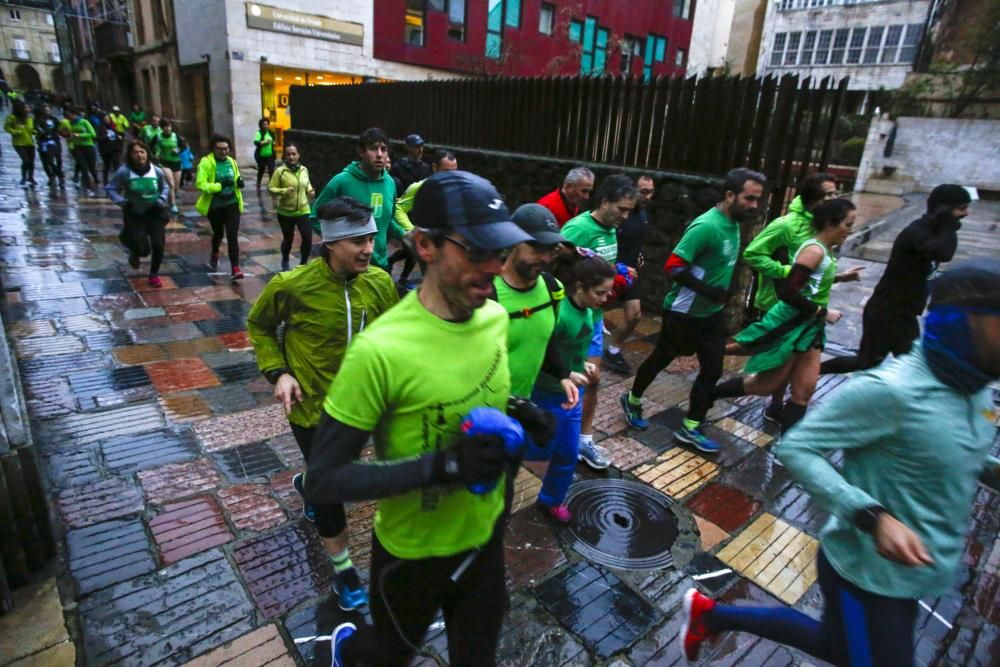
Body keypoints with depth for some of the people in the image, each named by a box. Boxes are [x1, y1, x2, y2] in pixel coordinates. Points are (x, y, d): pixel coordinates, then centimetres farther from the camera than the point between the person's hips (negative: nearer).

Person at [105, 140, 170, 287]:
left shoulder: (157, 171, -8)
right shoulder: (124, 171, -15)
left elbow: (165, 187, 12)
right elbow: (110, 188, -5)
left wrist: (162, 200, -3)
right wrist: (122, 202, -18)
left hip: (155, 213, 2)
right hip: (134, 215, -2)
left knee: (159, 245, -6)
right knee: (143, 249, -7)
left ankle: (154, 274, 19)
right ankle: (134, 253, 36)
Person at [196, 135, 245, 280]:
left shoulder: (231, 162, 3)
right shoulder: (206, 162, -12)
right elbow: (200, 184, -20)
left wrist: (239, 181, -6)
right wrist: (220, 186, -30)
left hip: (232, 204, 2)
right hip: (215, 206, -2)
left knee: (232, 236, -8)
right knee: (218, 233, 18)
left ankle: (235, 269, -9)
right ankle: (214, 255, 50)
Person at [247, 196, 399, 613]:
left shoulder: (379, 282, -12)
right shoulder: (292, 286, -21)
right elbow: (259, 326, -2)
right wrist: (278, 372, -14)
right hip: (312, 403, -4)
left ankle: (306, 485, 64)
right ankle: (342, 567, 29)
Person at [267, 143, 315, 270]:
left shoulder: (304, 170, 1)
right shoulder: (280, 171, -12)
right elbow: (270, 189, -11)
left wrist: (310, 191, -2)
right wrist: (284, 191, -26)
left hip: (303, 211, 3)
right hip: (285, 213, -2)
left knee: (308, 239, -3)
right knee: (288, 239, 14)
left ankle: (303, 263, 20)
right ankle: (285, 262, 41)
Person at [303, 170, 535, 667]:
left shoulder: (496, 317, -10)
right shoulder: (380, 350, -31)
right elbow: (322, 480, -25)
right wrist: (441, 464, -35)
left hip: (486, 535, 5)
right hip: (413, 552, -4)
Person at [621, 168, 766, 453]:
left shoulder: (733, 223, 3)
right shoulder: (707, 226, -25)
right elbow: (672, 266, -27)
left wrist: (726, 290, 13)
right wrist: (707, 290, -32)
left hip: (711, 312, 8)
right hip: (683, 312, -8)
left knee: (712, 369, 7)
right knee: (661, 359, 11)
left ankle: (690, 428, 19)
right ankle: (632, 400, 35)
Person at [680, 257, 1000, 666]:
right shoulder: (892, 390, -28)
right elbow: (795, 448, -26)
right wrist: (873, 516, -35)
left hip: (908, 574, 9)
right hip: (869, 575, -9)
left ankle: (710, 615, 38)